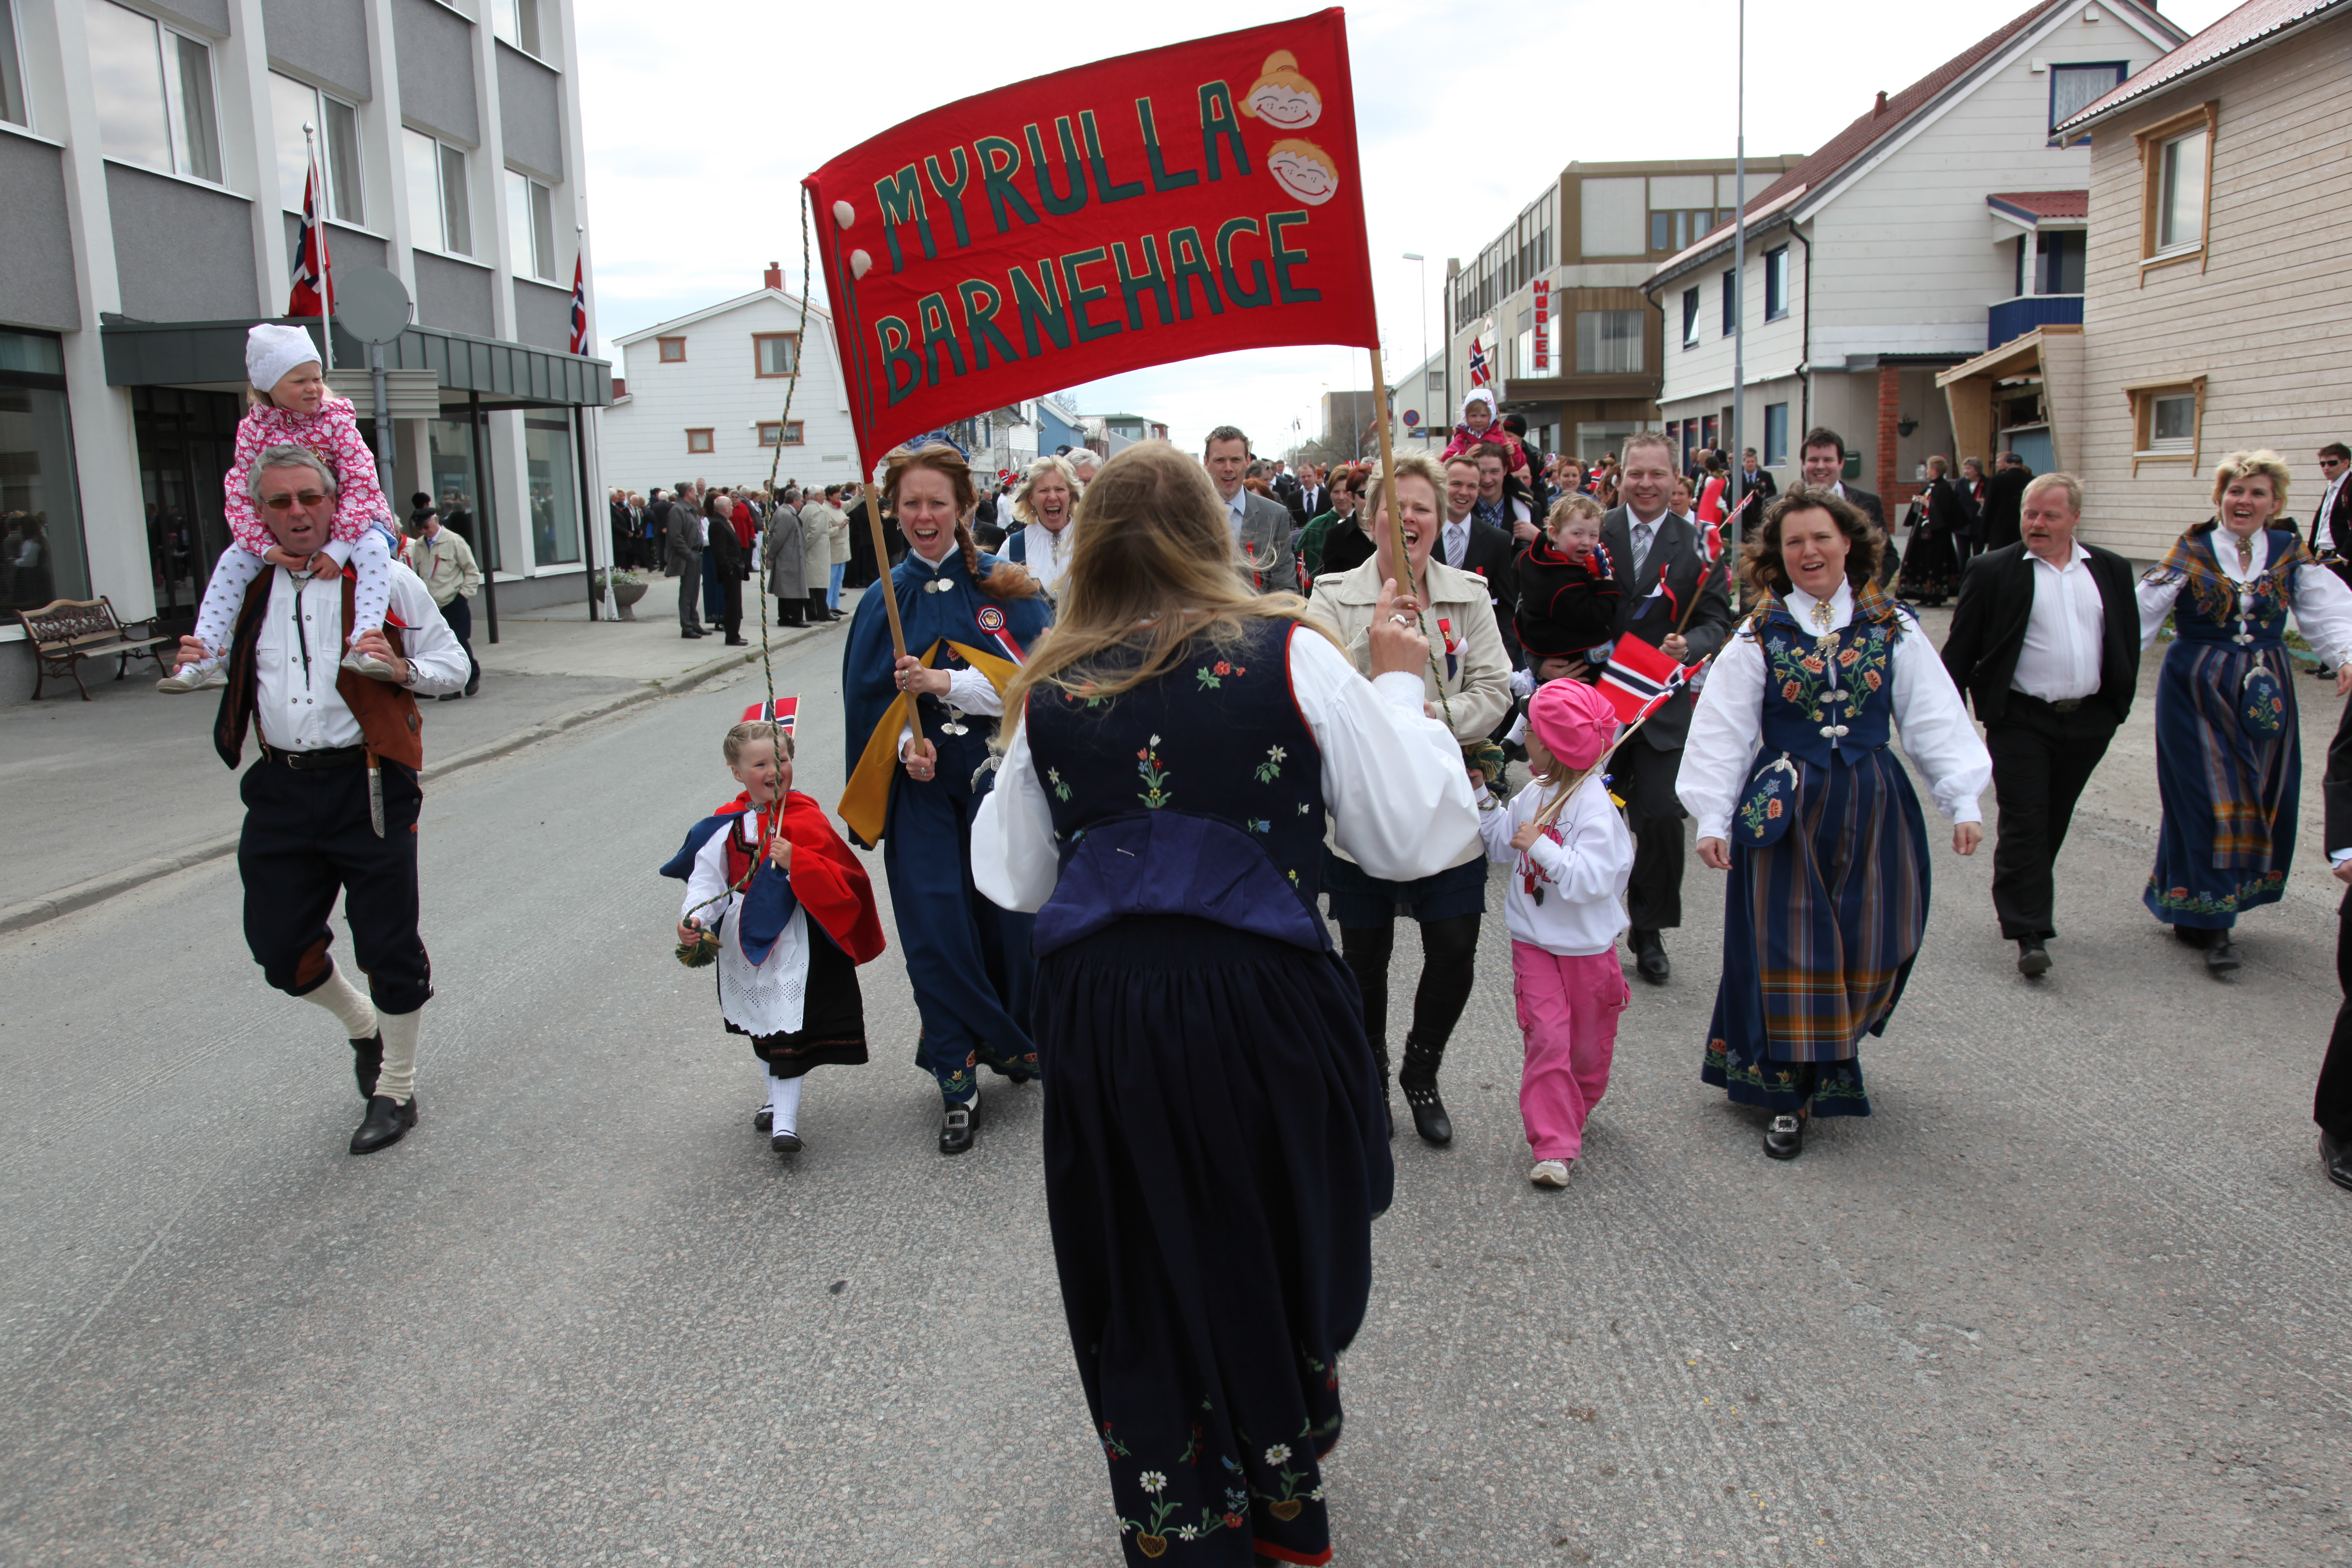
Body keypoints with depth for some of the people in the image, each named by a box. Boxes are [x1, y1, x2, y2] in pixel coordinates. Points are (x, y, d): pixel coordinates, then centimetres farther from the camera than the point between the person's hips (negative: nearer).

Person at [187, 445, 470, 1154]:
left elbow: (454, 666, 2)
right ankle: (363, 1025, 39)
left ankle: (397, 1090, 21)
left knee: (387, 944, 1)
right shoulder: (247, 587, 10)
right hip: (281, 785, 5)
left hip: (368, 785, -4)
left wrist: (402, 668, -18)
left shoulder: (384, 579, -3)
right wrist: (202, 664, 4)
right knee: (279, 946, 9)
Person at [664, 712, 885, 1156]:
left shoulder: (807, 820, -11)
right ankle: (776, 1099, 41)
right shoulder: (726, 825, 0)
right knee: (760, 1028, 21)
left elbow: (839, 883, -15)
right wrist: (692, 920, -17)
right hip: (745, 941, 5)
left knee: (789, 1031, -7)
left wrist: (796, 862, -30)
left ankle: (785, 1121, -3)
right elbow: (707, 878, 0)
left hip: (793, 940, -5)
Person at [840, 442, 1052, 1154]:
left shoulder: (1003, 586, 1)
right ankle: (958, 1079, 8)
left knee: (1008, 919, 3)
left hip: (999, 777, -1)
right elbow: (870, 699, 7)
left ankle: (1017, 1036, 29)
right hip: (921, 783, 1)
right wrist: (905, 745, -12)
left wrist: (944, 681, -17)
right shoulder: (885, 601, 7)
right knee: (937, 929, -4)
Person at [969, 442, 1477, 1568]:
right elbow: (1414, 836, -2)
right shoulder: (1289, 654, -5)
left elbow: (1009, 879, 13)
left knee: (1143, 1276, 18)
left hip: (1099, 1011, 2)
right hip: (1256, 1004, -1)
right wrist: (1397, 687, 10)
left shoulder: (1051, 689, 3)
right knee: (1283, 1258, 21)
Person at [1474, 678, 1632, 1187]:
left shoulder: (1593, 805, -20)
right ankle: (1553, 1145, -5)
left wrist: (1540, 846, -28)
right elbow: (1502, 845, 18)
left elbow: (1593, 879, -29)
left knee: (1589, 1045, 13)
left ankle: (1572, 1112, 39)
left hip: (1587, 948, -4)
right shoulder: (1534, 796, 2)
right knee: (1546, 1038, -7)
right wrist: (1482, 798, 8)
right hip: (1534, 941, 4)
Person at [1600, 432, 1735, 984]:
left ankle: (1649, 933, 13)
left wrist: (1690, 645, -21)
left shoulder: (1696, 545, 0)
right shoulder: (1594, 534, 0)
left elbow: (1717, 619, -1)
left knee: (1661, 817, -5)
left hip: (1662, 705, 0)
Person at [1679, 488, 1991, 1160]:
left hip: (1874, 807, 2)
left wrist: (1964, 802, -3)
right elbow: (1722, 732, -3)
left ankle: (1836, 1061, 32)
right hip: (1785, 809, -2)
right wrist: (1712, 819, -9)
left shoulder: (1892, 629, 3)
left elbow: (1935, 719, 3)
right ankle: (1789, 1094, 10)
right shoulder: (1759, 636, -2)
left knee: (1870, 949, 6)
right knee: (1789, 952, -1)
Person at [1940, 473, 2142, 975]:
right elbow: (1962, 647, -2)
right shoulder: (1993, 571, -3)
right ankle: (2030, 934, -5)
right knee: (2025, 825, -6)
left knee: (2054, 824, 13)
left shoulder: (2111, 571, 8)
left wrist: (2118, 704, 9)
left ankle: (2027, 907, 29)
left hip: (2088, 722, 4)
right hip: (2022, 721, -4)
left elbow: (2129, 640, 15)